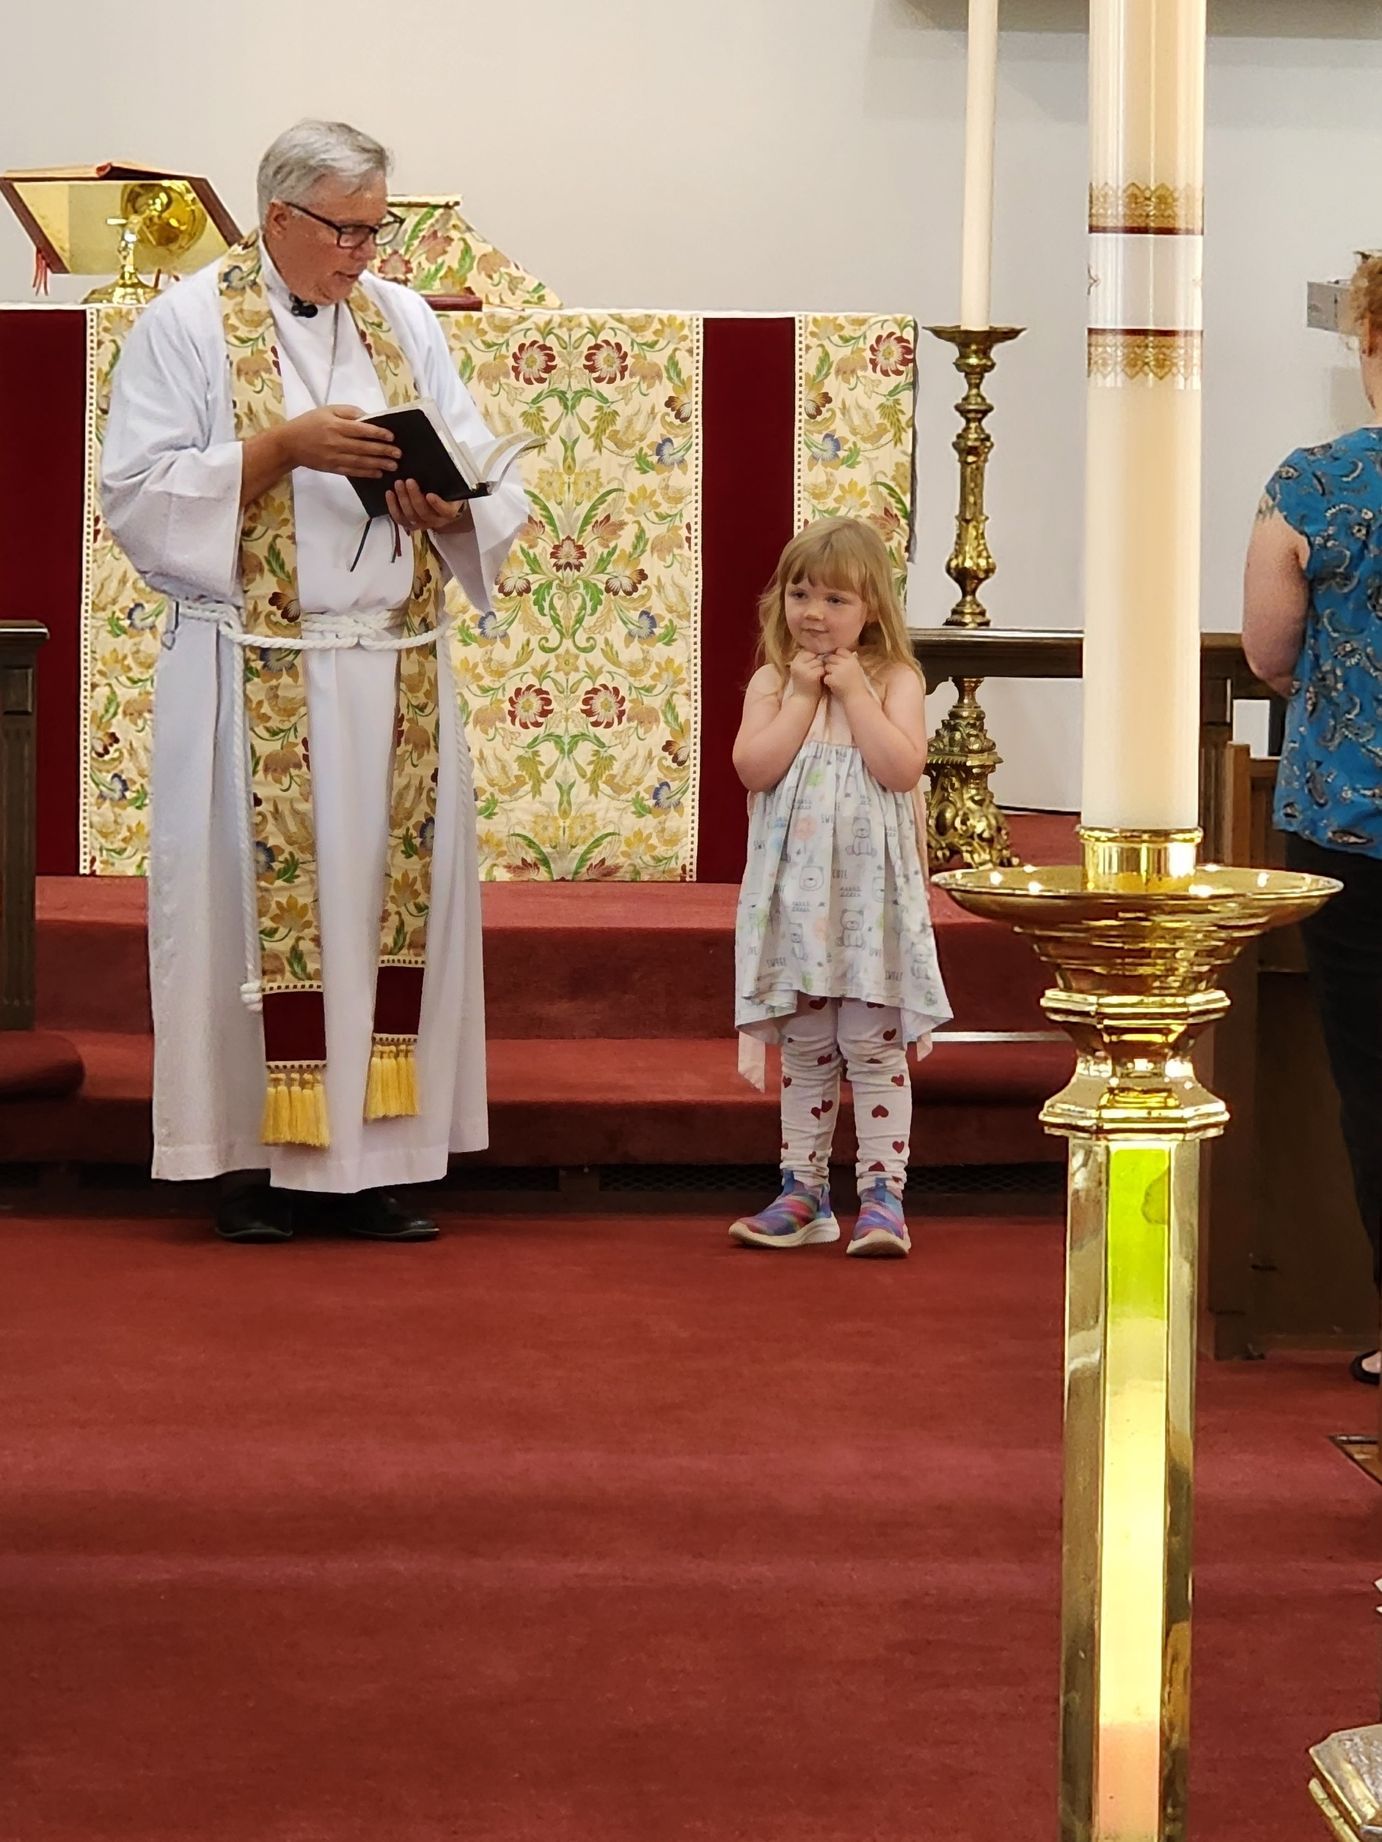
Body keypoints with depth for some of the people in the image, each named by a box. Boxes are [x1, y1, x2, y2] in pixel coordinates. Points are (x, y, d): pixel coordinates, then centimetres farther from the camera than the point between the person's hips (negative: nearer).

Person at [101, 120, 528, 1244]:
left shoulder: (405, 322, 12)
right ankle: (257, 1160, 3)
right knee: (259, 901, -4)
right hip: (252, 676, -4)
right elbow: (138, 488, -9)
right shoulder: (188, 326, -1)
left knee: (392, 897, 2)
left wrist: (444, 504, -14)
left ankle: (371, 1158, 7)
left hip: (395, 674, 4)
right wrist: (282, 448, -17)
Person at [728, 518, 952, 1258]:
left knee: (874, 1047, -2)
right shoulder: (772, 682, 4)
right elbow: (753, 767, -10)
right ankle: (803, 1193, 15)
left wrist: (854, 692, -13)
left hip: (872, 892, -2)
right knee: (803, 1052, 10)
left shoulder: (895, 680, -1)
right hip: (795, 892, 3)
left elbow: (903, 768, -15)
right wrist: (803, 695, -10)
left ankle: (883, 1194, 0)